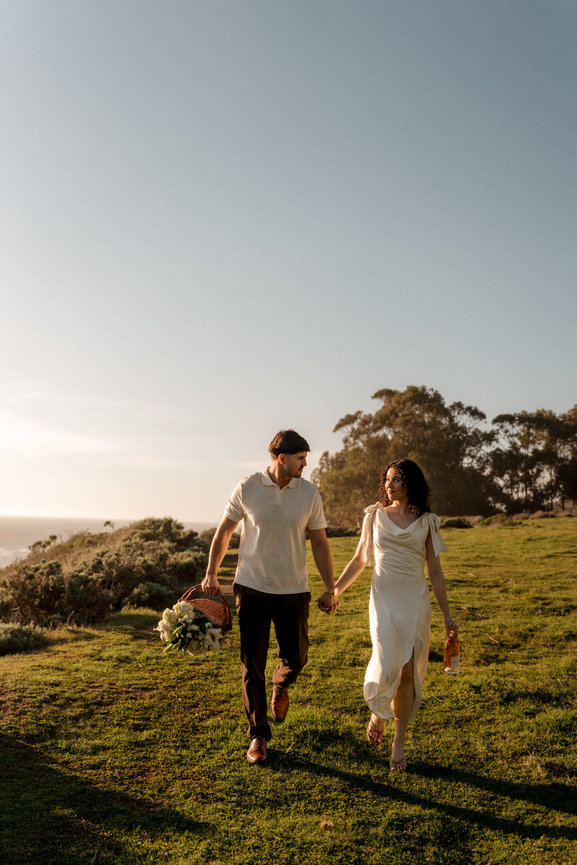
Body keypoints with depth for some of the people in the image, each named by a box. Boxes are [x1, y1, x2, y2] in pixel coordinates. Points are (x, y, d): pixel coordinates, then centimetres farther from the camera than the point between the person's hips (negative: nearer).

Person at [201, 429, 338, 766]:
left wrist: (330, 589, 4)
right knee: (252, 664, 3)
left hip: (294, 590, 1)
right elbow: (224, 531, 5)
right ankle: (258, 735, 20)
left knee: (296, 658, 7)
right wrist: (211, 574, 8)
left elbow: (320, 543, 4)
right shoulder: (247, 489, -7)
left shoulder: (309, 493, -3)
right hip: (252, 588, -1)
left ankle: (281, 686, 44)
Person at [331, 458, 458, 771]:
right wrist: (335, 590, 9)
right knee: (387, 667, -14)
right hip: (384, 600, 0)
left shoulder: (426, 522, 5)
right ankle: (378, 712, 20)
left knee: (408, 673, 0)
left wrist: (447, 615, 7)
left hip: (416, 601, 1)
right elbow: (359, 560, 14)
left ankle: (399, 743, 18)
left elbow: (435, 572, 9)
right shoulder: (375, 515, 7)